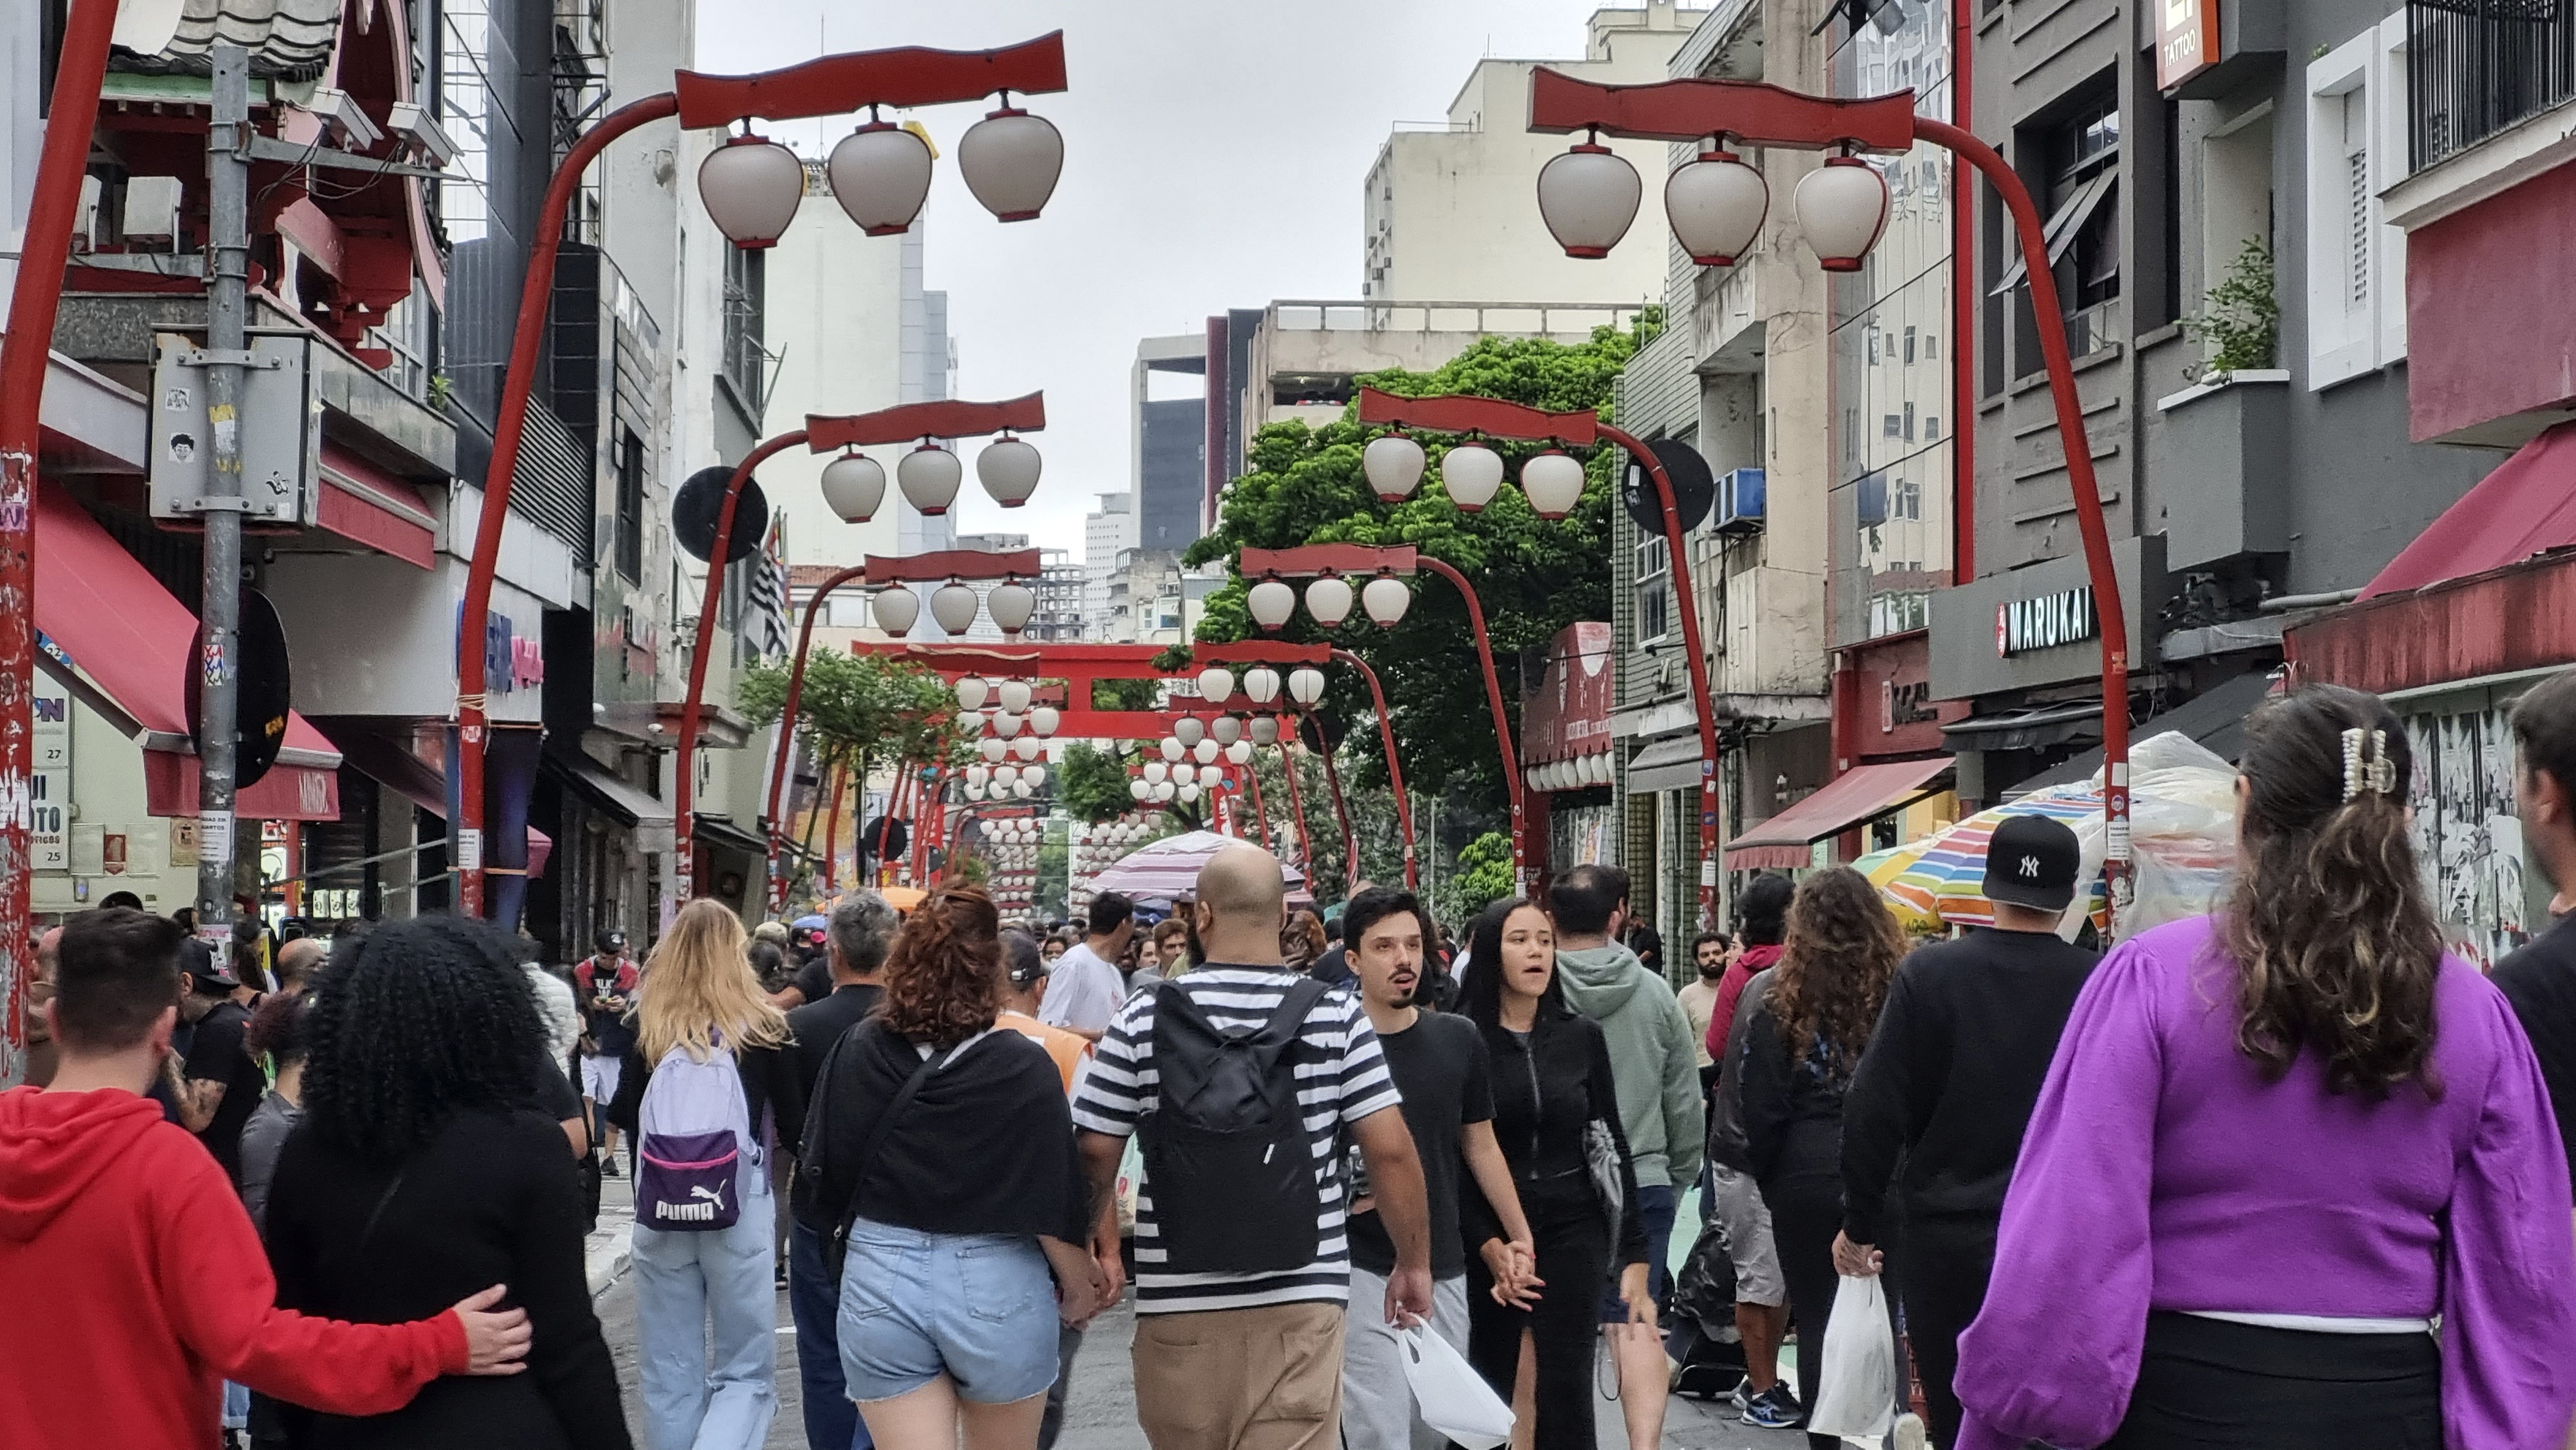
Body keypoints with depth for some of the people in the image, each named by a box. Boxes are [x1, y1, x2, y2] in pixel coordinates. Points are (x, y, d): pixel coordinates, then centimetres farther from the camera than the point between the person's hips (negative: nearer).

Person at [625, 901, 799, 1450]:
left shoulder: (643, 1027, -1)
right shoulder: (760, 1027, -7)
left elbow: (622, 1111, 11)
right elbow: (795, 1118, 0)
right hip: (740, 1211, -2)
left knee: (671, 1375, 14)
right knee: (746, 1374, 7)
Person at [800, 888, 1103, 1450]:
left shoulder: (859, 1053, -6)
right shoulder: (1023, 1067, -13)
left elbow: (825, 1173, 2)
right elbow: (1054, 1202, -10)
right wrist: (1079, 1288, 6)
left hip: (881, 1284, 1)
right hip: (997, 1289, -1)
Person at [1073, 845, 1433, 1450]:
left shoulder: (1146, 1017, -2)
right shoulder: (1336, 1015, -2)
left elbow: (1094, 1153, 0)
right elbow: (1391, 1151, -4)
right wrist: (1415, 1263, 8)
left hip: (1178, 1299, 1)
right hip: (1301, 1297, -1)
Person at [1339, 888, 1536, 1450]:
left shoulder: (1459, 1040, 5)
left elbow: (1480, 1146, 15)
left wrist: (1519, 1238, 14)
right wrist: (1337, 1189, -17)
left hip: (1444, 1271, 4)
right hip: (1362, 1271, -4)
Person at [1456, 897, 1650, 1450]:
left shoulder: (1581, 1036, 4)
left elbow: (1611, 1144, 6)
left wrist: (1633, 1252, 2)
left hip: (1573, 1229, 2)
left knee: (1566, 1394, -2)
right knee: (1487, 1391, 7)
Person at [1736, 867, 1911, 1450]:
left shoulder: (1783, 1007, -6)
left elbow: (1762, 1111, -3)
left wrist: (1768, 1181, 11)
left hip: (1808, 1182, -1)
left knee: (1818, 1323, 7)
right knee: (1881, 1320, 9)